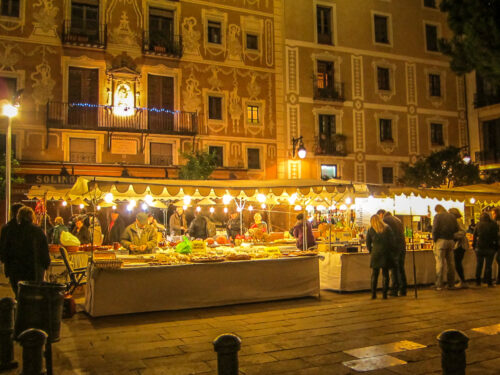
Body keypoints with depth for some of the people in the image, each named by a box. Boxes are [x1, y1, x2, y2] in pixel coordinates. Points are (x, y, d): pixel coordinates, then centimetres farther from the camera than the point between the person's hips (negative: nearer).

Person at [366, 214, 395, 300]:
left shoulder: (370, 230, 1)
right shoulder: (387, 228, 1)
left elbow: (368, 243, 3)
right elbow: (392, 241, 0)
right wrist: (391, 250, 12)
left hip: (375, 253, 0)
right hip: (386, 254, 0)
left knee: (374, 274, 9)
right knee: (385, 274, 6)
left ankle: (373, 294, 8)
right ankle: (384, 294, 4)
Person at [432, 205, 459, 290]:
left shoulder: (438, 216, -5)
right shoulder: (452, 216, 11)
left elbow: (435, 229, -12)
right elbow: (456, 229, 9)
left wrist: (434, 240, -2)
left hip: (441, 241, -5)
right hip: (451, 241, 5)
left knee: (440, 263, -4)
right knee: (451, 263, 11)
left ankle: (439, 285, -5)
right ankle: (451, 284, 15)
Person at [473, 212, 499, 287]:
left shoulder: (478, 224, 0)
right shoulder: (494, 224, -2)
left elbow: (474, 236, 2)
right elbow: (496, 237, -1)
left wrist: (474, 246, 8)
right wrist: (496, 247, 5)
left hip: (479, 248, 1)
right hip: (490, 248, -1)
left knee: (479, 265, 9)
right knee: (488, 265, 3)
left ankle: (478, 281, 11)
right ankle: (489, 282, 5)